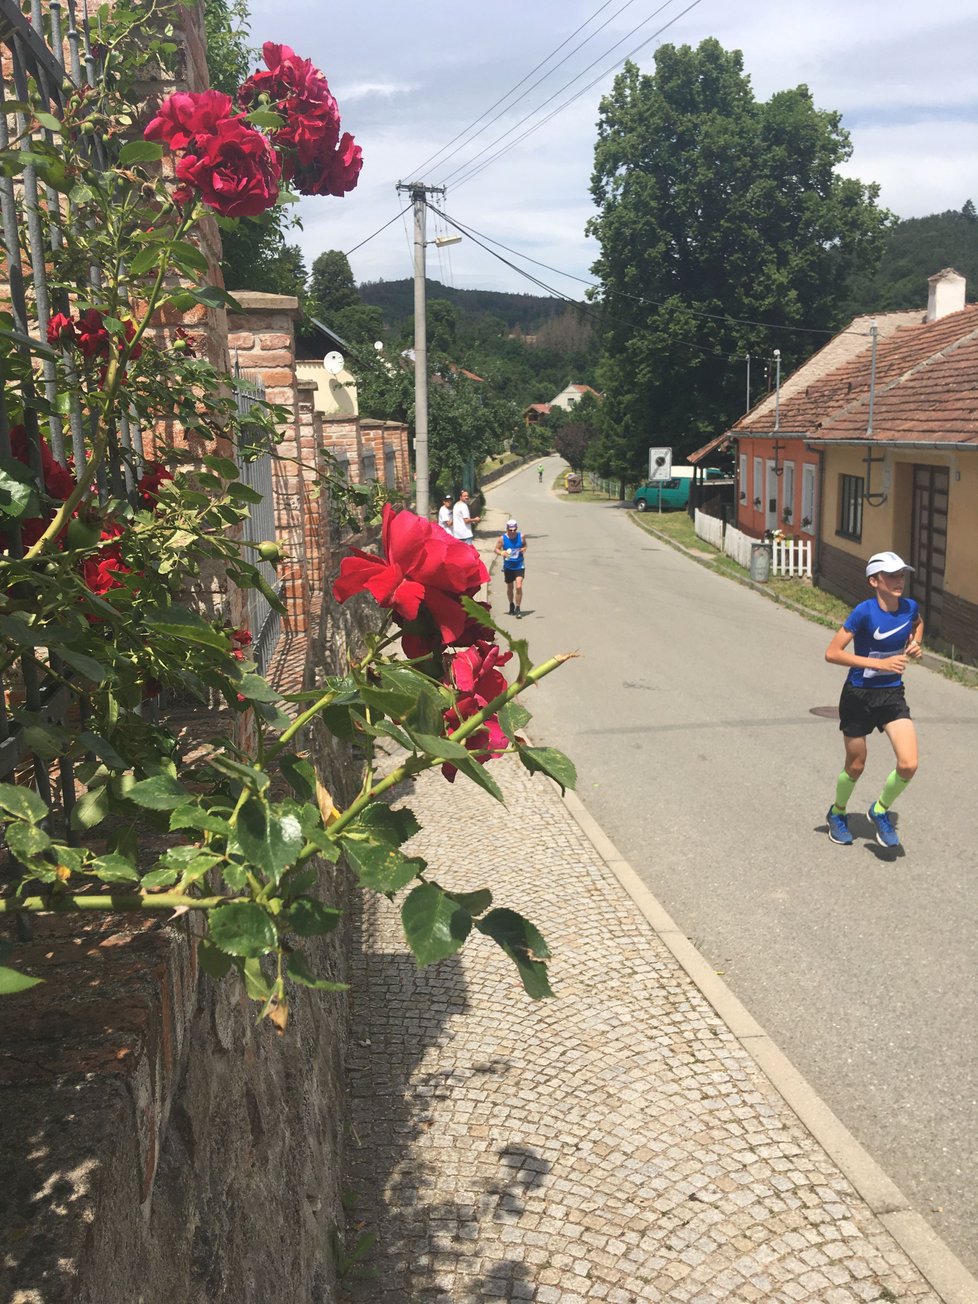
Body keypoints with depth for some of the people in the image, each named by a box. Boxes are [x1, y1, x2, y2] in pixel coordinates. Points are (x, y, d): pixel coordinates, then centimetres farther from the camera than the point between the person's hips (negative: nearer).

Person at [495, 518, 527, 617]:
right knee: (510, 588, 14)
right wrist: (501, 553, -21)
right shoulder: (503, 539, -8)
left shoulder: (521, 537, -5)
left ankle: (517, 609, -5)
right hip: (508, 567, 1)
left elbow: (525, 545, 11)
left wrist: (524, 549, -11)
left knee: (519, 587, -15)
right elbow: (496, 549, 0)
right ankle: (511, 605, 39)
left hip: (519, 566, -1)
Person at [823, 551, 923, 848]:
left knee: (908, 765, -11)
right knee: (855, 766, 11)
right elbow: (832, 653, -22)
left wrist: (915, 643, 2)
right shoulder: (864, 612, -20)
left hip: (892, 695, 4)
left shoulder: (909, 607, -4)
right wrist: (879, 663, -25)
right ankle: (838, 813, 40)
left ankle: (880, 810, 17)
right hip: (859, 696, -4)